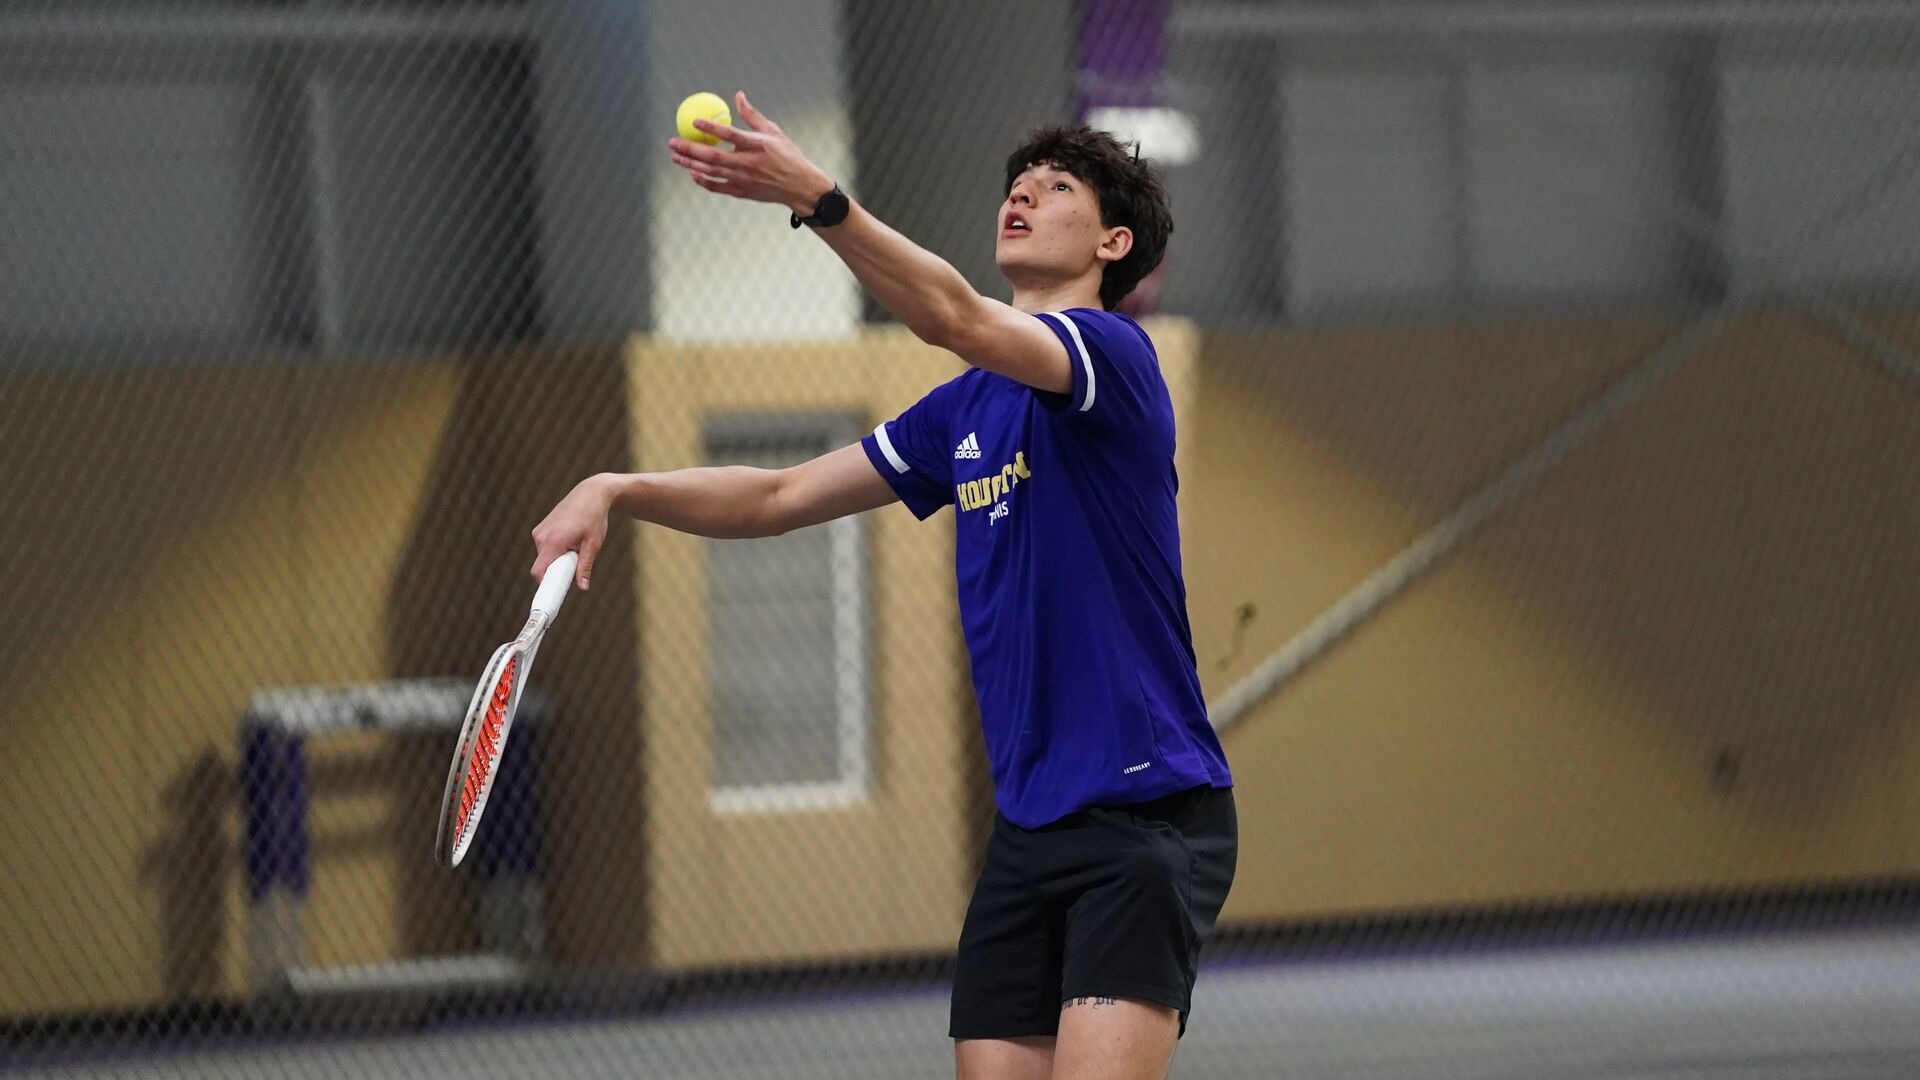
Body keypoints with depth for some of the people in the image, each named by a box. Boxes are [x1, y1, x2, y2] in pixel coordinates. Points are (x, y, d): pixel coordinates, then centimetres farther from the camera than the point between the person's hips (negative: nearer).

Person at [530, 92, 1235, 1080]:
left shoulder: (1110, 350, -7)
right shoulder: (964, 412, 17)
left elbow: (953, 318, -27)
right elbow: (778, 498, 21)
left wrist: (813, 195, -39)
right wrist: (617, 490, 5)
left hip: (1146, 819, -8)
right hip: (1028, 830, 8)